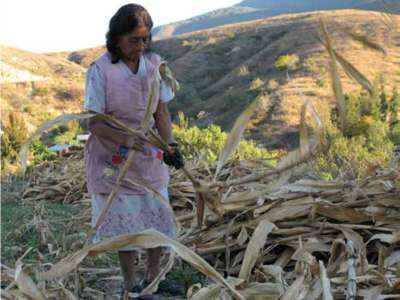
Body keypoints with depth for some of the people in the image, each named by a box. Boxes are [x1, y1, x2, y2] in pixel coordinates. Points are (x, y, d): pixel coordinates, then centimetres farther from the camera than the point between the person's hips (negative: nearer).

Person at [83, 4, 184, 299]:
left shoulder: (155, 63, -4)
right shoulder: (100, 70, -18)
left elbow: (162, 112, 0)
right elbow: (95, 123, -16)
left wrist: (170, 146, -16)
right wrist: (125, 140, -33)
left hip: (150, 158, 5)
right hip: (115, 162, -5)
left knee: (158, 219, 17)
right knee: (126, 226, 7)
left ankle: (153, 276, 38)